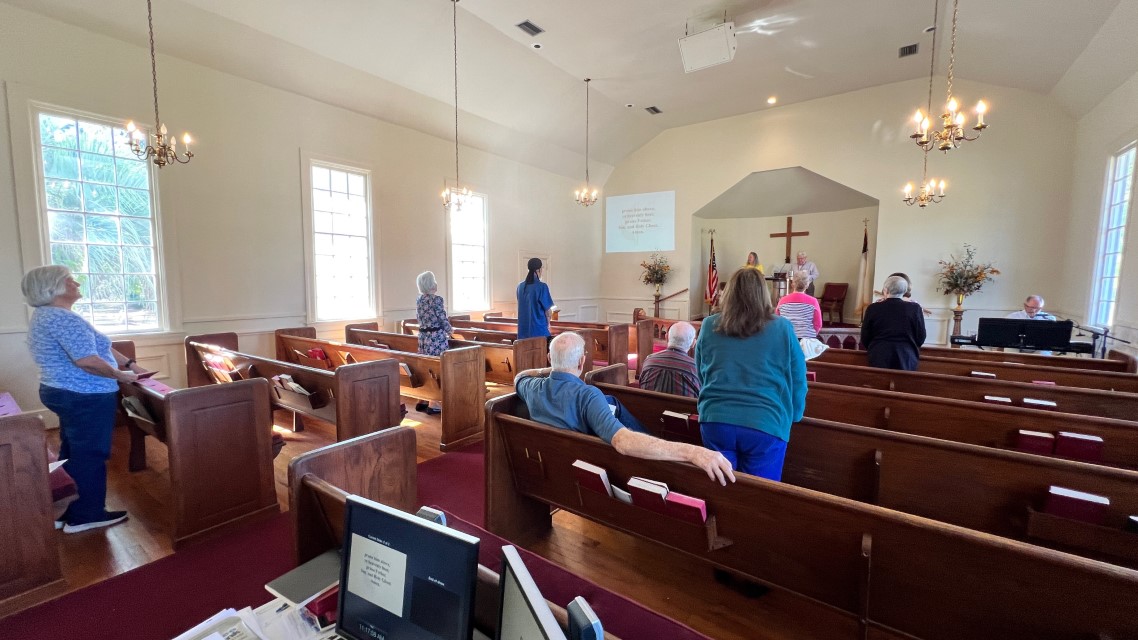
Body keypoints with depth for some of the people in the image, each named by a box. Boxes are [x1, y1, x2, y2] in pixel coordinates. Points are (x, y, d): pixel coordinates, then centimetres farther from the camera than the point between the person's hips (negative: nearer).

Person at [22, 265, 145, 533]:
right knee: (90, 455, 1)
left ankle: (66, 512, 30)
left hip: (65, 393, 11)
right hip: (86, 398, -11)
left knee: (73, 453, 19)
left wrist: (130, 364, 12)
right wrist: (121, 375, -15)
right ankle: (85, 516, 12)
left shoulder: (46, 315, 14)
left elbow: (99, 347, 16)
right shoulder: (64, 318, -21)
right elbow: (87, 360, -29)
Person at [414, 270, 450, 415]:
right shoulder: (437, 299, -14)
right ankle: (432, 404, 3)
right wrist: (450, 330, 7)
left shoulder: (418, 300, 9)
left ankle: (422, 401, 22)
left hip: (423, 337, 8)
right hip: (437, 338, -8)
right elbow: (443, 320, -12)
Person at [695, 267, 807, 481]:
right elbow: (798, 382, 6)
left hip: (715, 420, 2)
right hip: (765, 424, -1)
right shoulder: (782, 328, -1)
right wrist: (792, 417, 22)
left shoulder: (709, 326, 3)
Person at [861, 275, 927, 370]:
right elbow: (920, 339, 4)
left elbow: (865, 339, 2)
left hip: (879, 358, 0)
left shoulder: (873, 308, -2)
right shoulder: (915, 308, -1)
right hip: (906, 358, 0)